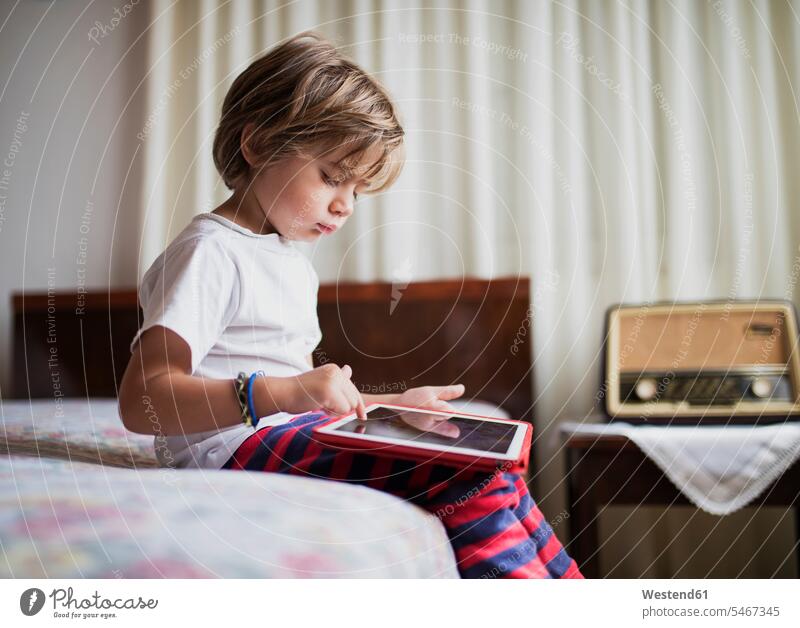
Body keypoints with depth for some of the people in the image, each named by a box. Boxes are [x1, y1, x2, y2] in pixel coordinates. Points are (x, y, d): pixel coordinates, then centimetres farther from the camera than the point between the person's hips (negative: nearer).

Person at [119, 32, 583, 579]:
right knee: (466, 476, -24)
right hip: (240, 446, -9)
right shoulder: (210, 252, -9)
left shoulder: (295, 267, 22)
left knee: (491, 478, -6)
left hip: (294, 436, 9)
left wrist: (393, 405, 17)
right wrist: (280, 391, -31)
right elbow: (142, 401, -19)